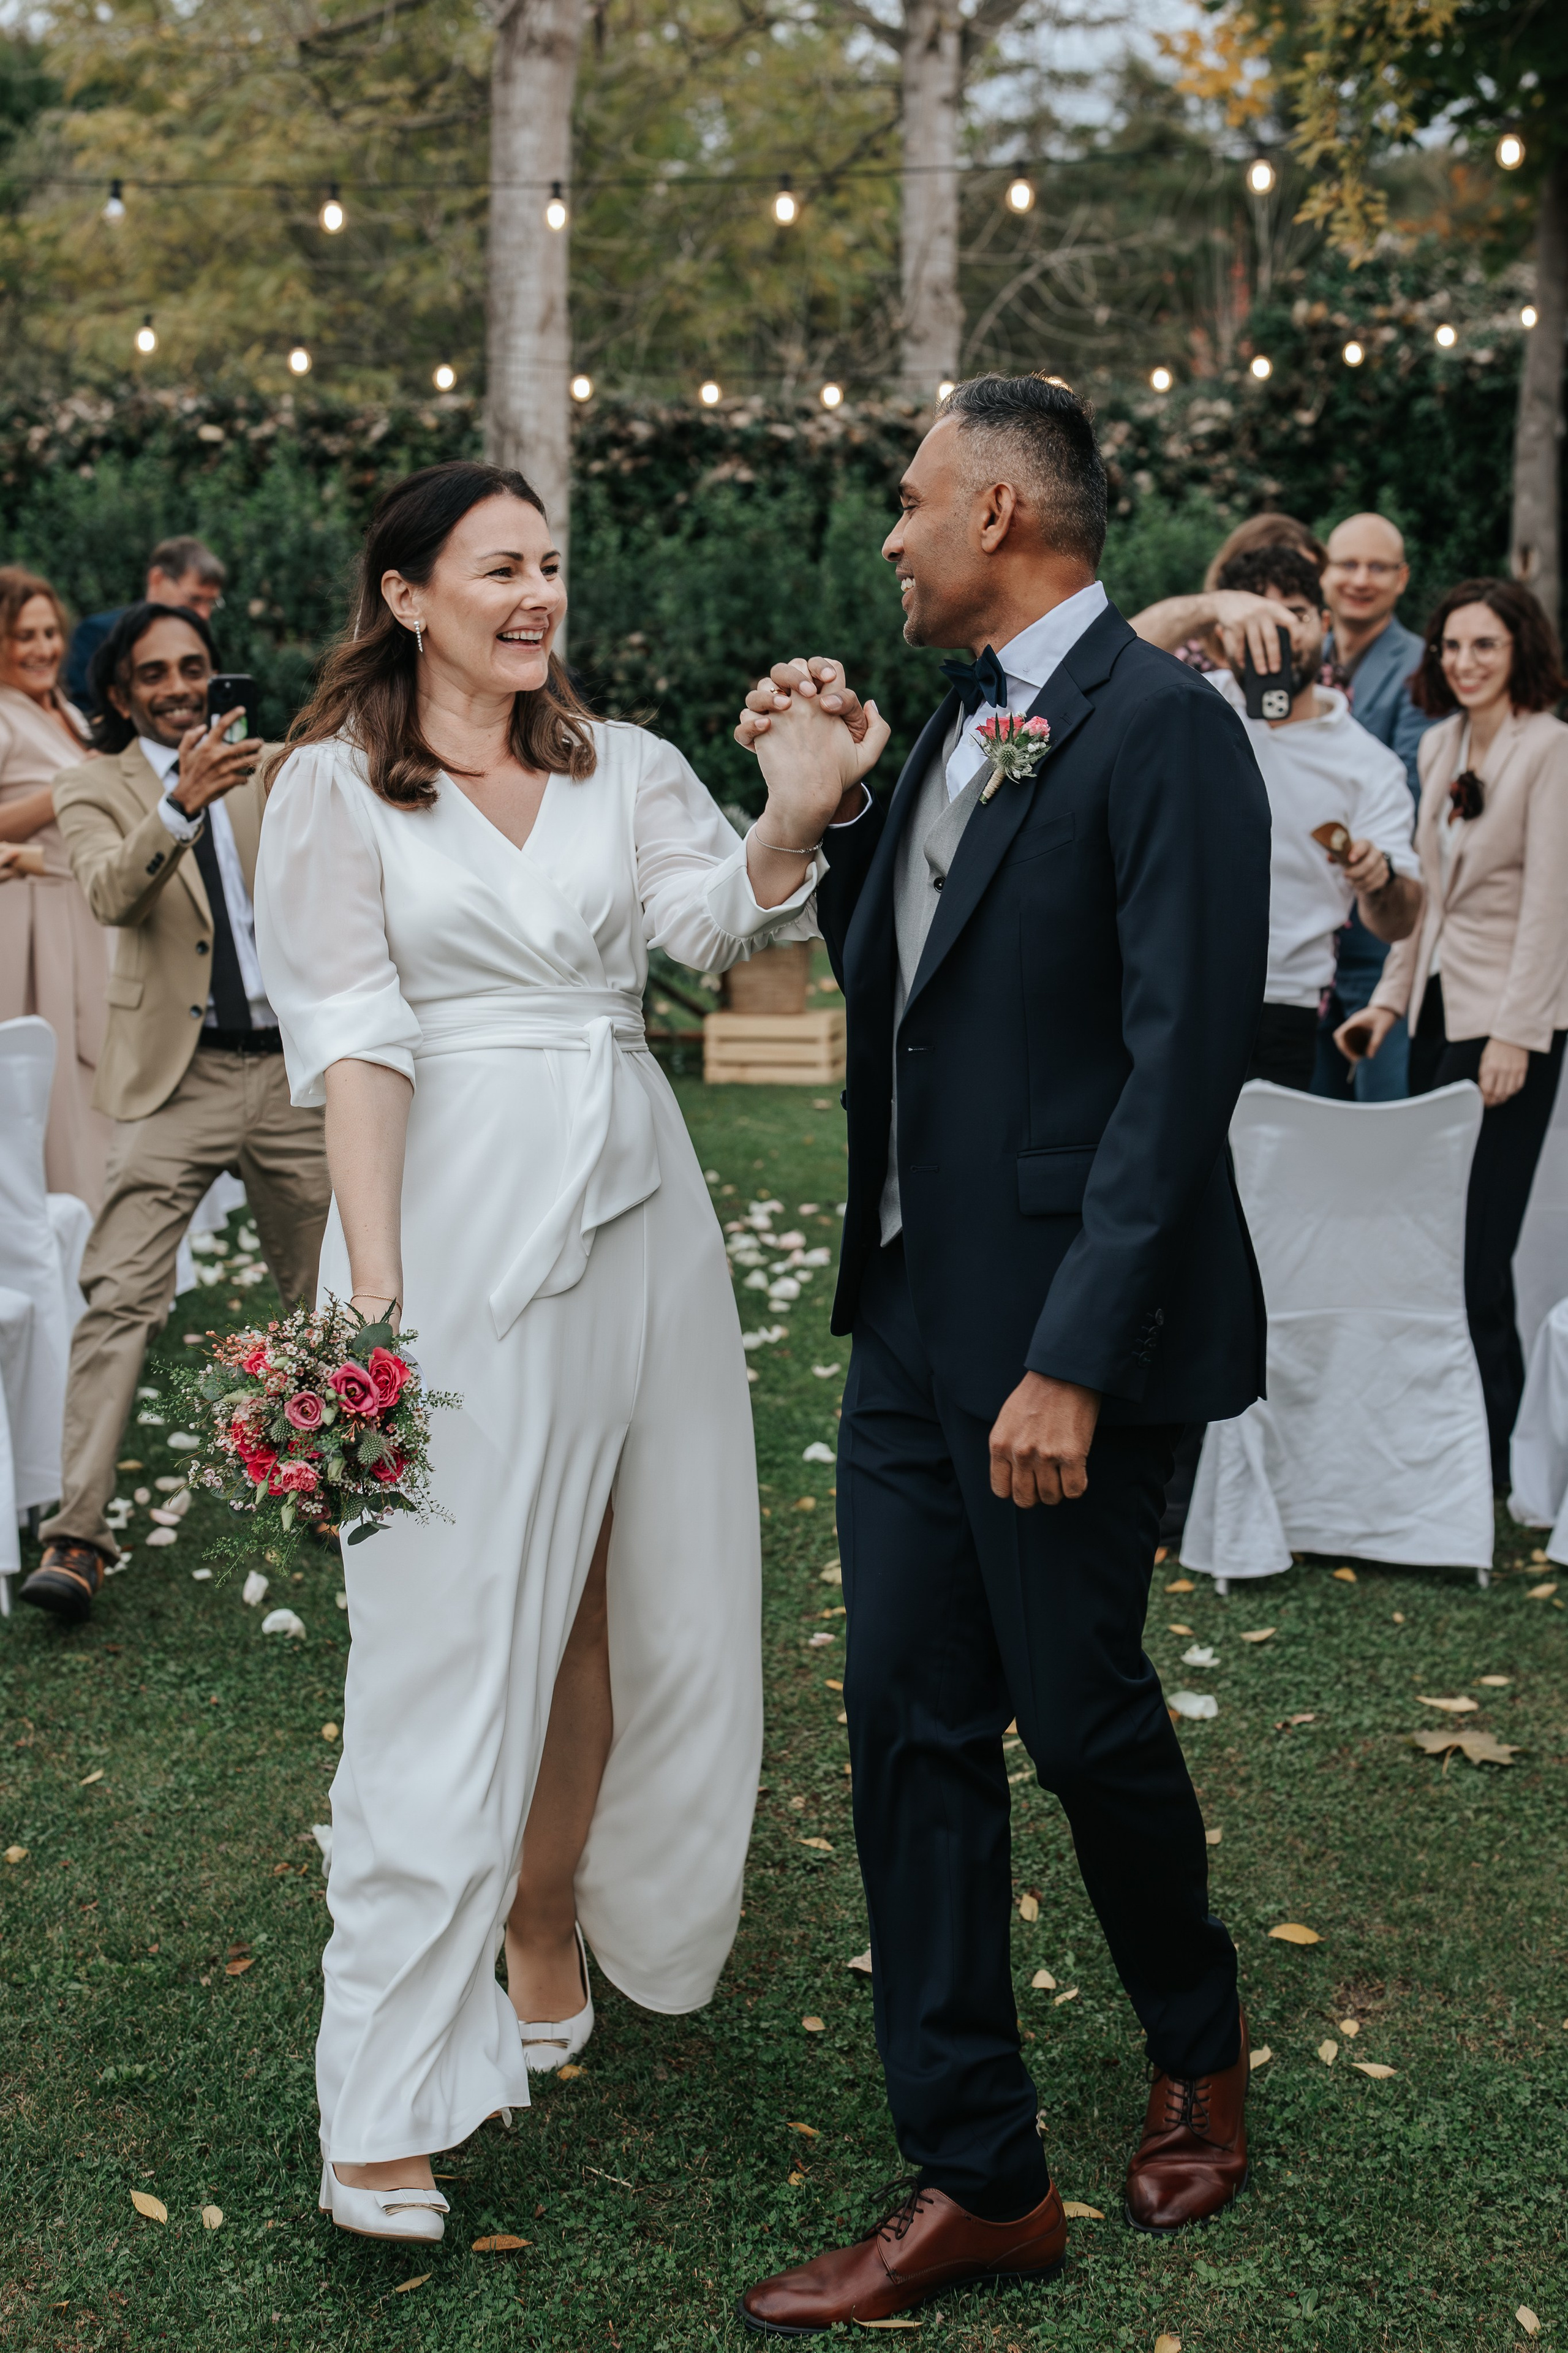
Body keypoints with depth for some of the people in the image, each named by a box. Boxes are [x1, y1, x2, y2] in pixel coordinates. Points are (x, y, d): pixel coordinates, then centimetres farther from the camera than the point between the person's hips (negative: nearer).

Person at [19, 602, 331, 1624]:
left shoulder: (266, 772, 12)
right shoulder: (96, 788, 0)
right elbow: (111, 893, -20)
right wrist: (182, 803, -36)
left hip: (291, 1069, 4)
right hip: (176, 1079, -4)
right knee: (122, 1299, -13)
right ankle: (78, 1538, -13)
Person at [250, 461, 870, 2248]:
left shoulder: (623, 767, 13)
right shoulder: (338, 785, 2)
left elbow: (719, 919, -4)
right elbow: (353, 1033, -7)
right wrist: (370, 1279, -16)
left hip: (632, 1199, 5)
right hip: (465, 1212, -5)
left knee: (624, 1599, 11)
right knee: (453, 1632, -6)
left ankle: (547, 1936, 35)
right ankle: (385, 2112, 1)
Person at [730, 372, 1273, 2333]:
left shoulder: (1160, 726, -14)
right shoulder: (955, 725, 13)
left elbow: (1182, 1057, -20)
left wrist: (1076, 1359, -22)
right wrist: (820, 812, 7)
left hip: (1061, 1331, -8)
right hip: (911, 1317, 8)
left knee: (1079, 1709, 8)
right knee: (911, 1722, 8)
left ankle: (1196, 2050, 38)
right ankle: (975, 2182, 19)